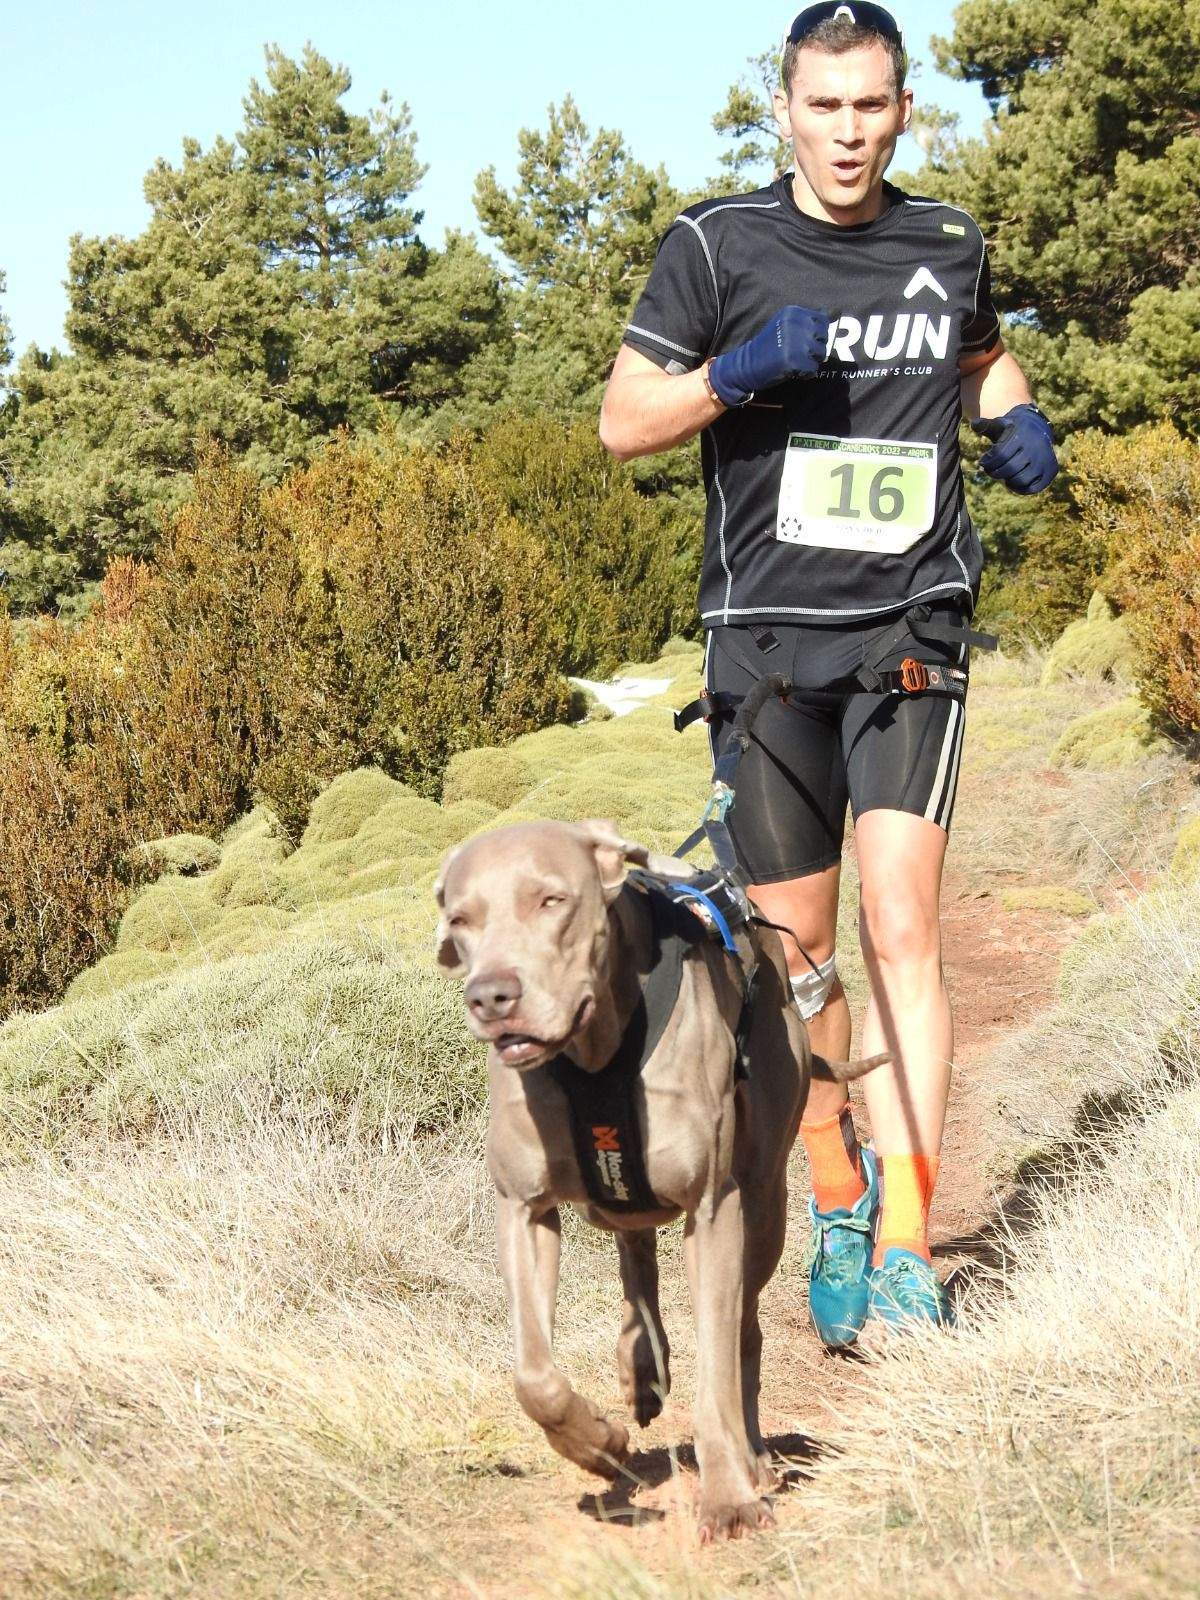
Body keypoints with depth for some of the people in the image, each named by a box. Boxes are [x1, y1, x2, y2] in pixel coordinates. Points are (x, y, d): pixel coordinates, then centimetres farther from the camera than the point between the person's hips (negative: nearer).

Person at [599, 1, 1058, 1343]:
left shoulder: (948, 247, 7)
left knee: (900, 930, -13)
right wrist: (736, 371, -18)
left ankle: (905, 1242, -14)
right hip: (766, 634, 0)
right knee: (794, 950, 7)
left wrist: (1014, 417, 7)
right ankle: (838, 1201, 27)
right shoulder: (718, 246, -1)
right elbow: (621, 421, 0)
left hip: (910, 628, 0)